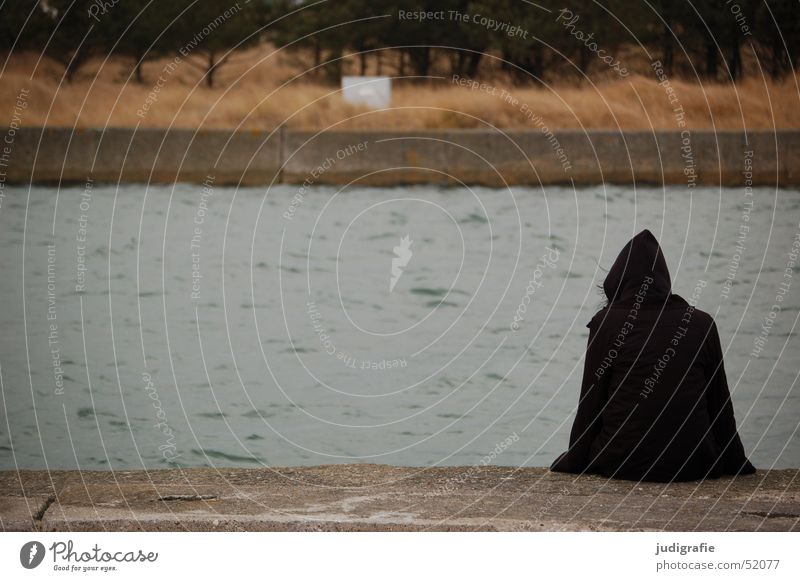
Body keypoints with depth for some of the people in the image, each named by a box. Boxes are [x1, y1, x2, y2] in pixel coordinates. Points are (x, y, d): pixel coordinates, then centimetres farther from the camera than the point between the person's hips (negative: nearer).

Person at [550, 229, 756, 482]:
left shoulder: (606, 322, -2)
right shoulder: (702, 324, 4)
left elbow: (590, 402, 1)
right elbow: (720, 403, 9)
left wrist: (574, 462, 13)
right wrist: (736, 465, 21)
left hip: (622, 464, -1)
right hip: (691, 466, 1)